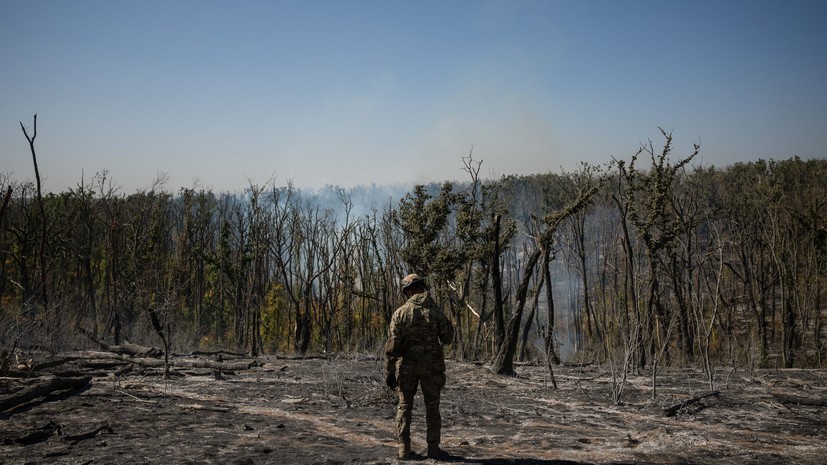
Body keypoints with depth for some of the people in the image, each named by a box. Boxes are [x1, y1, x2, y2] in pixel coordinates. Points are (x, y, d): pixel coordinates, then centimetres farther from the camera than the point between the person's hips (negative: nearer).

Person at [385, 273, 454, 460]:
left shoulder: (400, 313, -7)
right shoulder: (435, 311, -6)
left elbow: (392, 346, -9)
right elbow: (447, 338, 0)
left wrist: (389, 371, -3)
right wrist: (448, 324, 19)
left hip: (407, 366, 0)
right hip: (431, 366, 0)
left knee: (404, 406, 12)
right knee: (432, 407, 10)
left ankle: (404, 448, 11)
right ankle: (433, 448, 11)